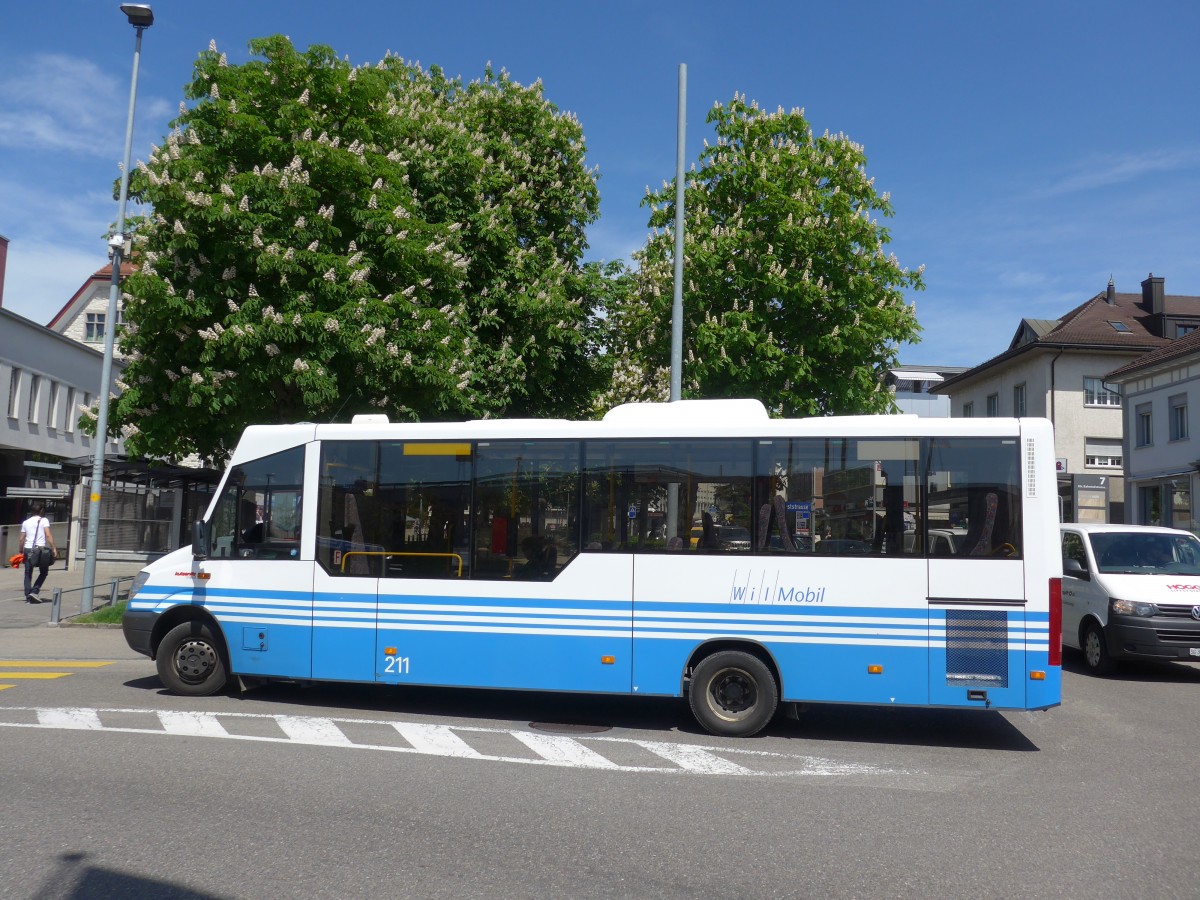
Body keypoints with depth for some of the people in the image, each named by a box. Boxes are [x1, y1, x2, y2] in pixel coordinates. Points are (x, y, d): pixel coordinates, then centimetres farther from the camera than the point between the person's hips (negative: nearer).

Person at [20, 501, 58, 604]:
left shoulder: (25, 522, 11)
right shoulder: (44, 520, 0)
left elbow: (22, 539, 10)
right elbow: (48, 535, -10)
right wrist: (54, 548, -10)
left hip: (28, 549, 3)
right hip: (41, 549, -3)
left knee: (28, 574, 8)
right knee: (43, 572, 10)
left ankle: (28, 596, 3)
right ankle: (34, 591, -5)